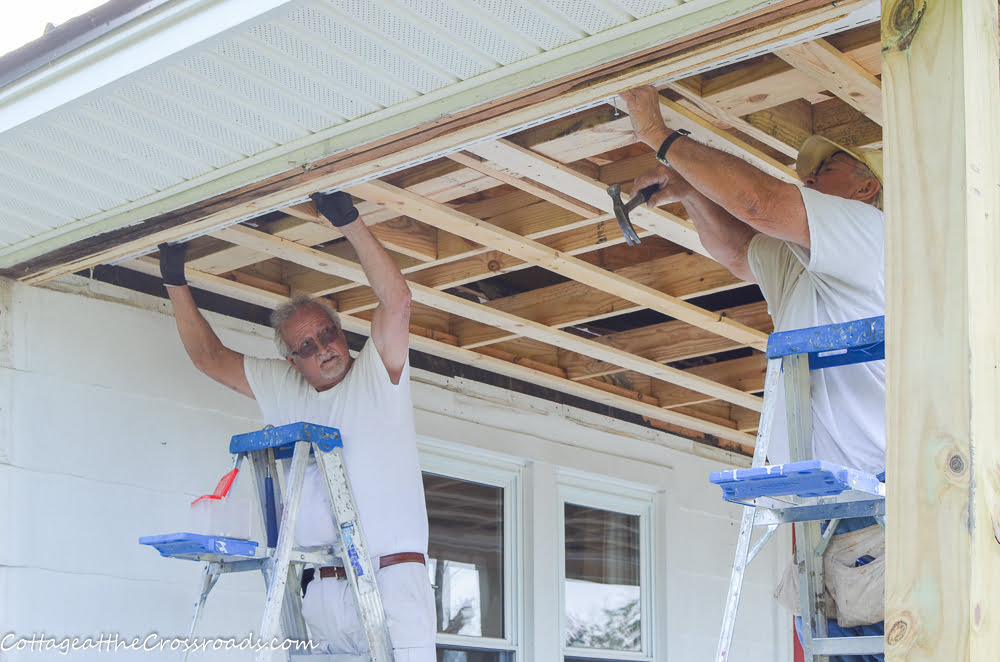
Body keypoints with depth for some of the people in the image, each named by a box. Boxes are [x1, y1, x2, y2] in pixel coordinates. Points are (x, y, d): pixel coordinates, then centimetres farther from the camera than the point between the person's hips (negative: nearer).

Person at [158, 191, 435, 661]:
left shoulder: (377, 375, 5)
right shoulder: (281, 390, 19)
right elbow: (209, 357, 27)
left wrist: (348, 221, -14)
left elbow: (396, 300, -10)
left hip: (392, 578, -4)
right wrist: (175, 283, 24)